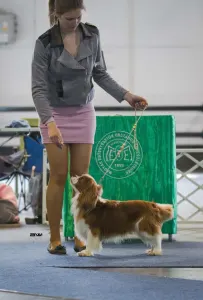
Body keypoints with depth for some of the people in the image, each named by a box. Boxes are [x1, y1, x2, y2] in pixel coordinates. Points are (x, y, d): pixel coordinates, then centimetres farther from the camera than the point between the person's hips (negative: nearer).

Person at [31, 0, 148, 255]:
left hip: (84, 113, 3)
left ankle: (80, 236, 10)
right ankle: (55, 239, 5)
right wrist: (50, 123, -31)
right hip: (55, 114, -3)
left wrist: (126, 96, -3)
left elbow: (100, 74, 7)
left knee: (80, 176, 2)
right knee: (59, 176, -4)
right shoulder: (45, 43, -16)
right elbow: (38, 88, -18)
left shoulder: (92, 35, -5)